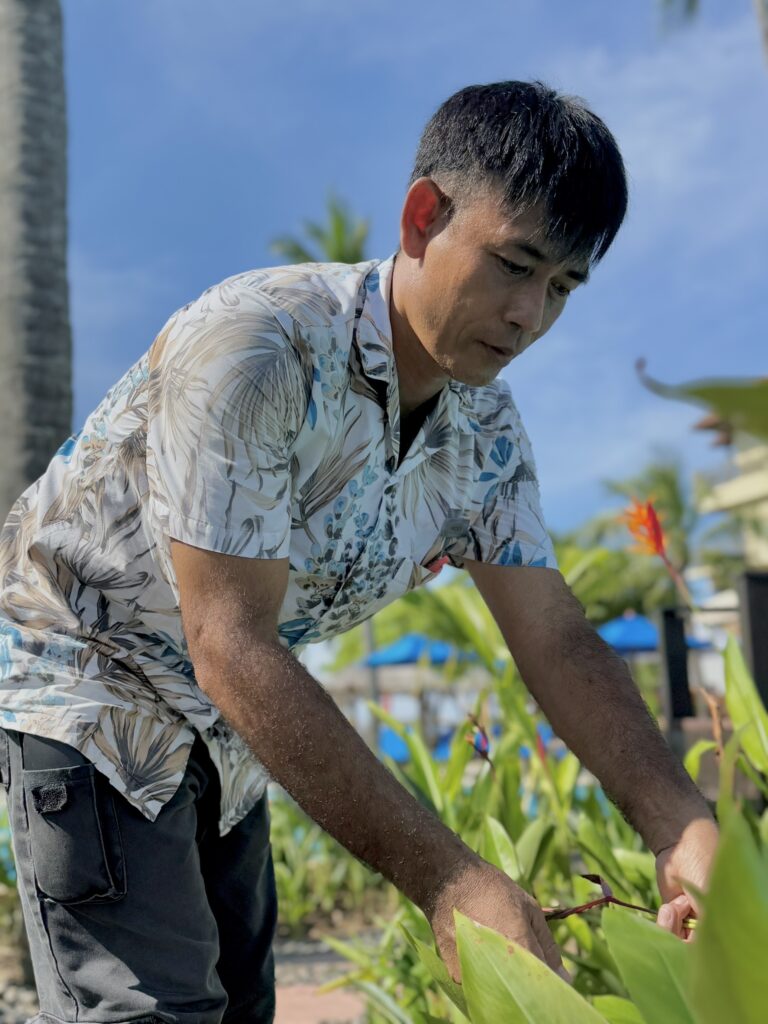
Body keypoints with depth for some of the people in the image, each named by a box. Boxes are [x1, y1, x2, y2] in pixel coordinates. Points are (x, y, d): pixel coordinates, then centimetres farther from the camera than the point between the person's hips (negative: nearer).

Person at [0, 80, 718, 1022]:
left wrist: (681, 828, -23)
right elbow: (231, 650, -35)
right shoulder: (252, 346, -32)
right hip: (84, 677, -7)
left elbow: (557, 641, -7)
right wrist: (446, 881, -38)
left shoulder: (485, 431, -8)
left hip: (223, 724, 7)